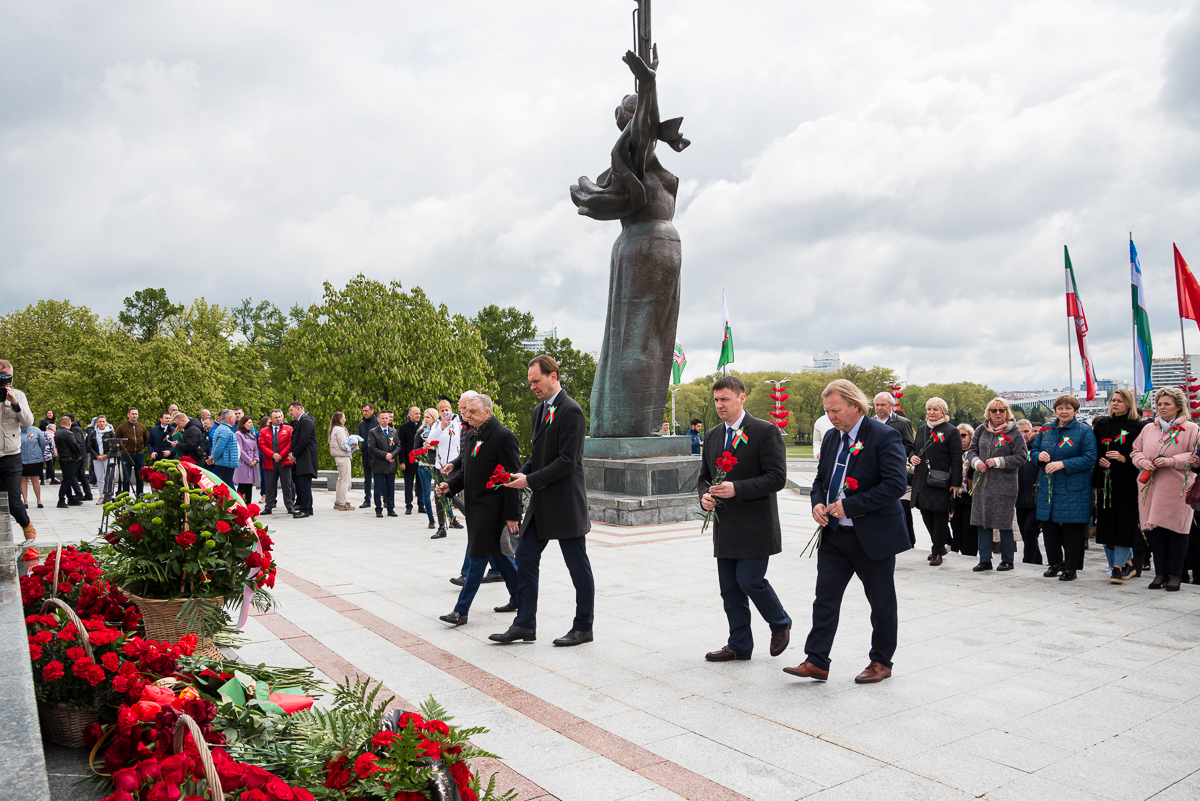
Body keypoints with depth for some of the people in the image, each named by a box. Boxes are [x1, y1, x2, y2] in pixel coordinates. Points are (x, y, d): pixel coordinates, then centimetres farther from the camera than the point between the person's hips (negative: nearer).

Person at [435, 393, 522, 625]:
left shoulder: (503, 436, -14)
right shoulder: (473, 435, 12)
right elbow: (466, 469, 18)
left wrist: (511, 514, -17)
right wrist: (450, 485, -2)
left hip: (491, 508, -9)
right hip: (475, 506, 9)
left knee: (477, 558, -5)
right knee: (496, 553, 16)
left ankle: (461, 610, 0)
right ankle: (519, 597, 30)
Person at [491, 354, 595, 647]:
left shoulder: (571, 411, -15)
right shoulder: (539, 411, 14)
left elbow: (567, 461, -20)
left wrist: (530, 480, -18)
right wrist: (519, 473, 2)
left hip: (566, 502, -9)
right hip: (542, 502, 9)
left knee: (578, 566, 4)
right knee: (525, 558, 9)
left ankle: (583, 627, 17)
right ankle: (525, 625, 17)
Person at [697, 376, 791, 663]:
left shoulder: (766, 432, -9)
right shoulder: (712, 436, 12)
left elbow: (777, 477, -15)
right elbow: (704, 476, 18)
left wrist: (737, 488, -23)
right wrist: (704, 496, -5)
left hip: (755, 526, -6)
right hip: (725, 526, 6)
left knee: (750, 580, -7)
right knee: (729, 588, 9)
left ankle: (781, 624, 21)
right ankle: (739, 645, 22)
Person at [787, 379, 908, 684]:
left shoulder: (884, 436, -14)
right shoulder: (831, 438, 9)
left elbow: (895, 485, -22)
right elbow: (821, 478, 19)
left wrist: (849, 506, -23)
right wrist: (817, 503, -4)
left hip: (873, 535, -6)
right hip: (835, 534, 6)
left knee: (881, 602, 10)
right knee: (825, 598, 4)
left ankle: (881, 661, 27)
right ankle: (816, 662, 9)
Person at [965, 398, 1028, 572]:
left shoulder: (1014, 433, -3)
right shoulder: (981, 430, 9)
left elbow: (1021, 457, -7)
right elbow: (971, 450, 13)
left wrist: (998, 462, -16)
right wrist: (976, 461, -8)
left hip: (1004, 485, -4)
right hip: (982, 483, 4)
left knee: (1004, 523, 1)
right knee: (982, 521, 6)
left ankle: (1007, 560, 16)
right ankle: (985, 560, 15)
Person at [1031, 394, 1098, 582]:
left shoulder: (1084, 431, -4)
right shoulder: (1046, 430, 10)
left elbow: (1089, 459, -11)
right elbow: (1033, 451, 16)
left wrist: (1063, 464, -20)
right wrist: (1039, 455, -7)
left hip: (1073, 491, -5)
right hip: (1048, 488, 5)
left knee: (1072, 529, 0)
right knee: (1048, 526, 8)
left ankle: (1070, 568, 11)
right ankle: (1055, 563, 24)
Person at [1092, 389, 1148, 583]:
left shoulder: (1137, 427, 0)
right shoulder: (1102, 424, 11)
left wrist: (1124, 458, -18)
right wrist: (1099, 461, -5)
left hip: (1128, 480, -4)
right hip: (1105, 479, 4)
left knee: (1124, 522, -7)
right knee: (1106, 522, 3)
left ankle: (1118, 566, -3)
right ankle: (1128, 561, 18)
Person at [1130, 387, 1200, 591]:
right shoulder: (1148, 429, 14)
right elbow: (1135, 451, 18)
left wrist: (1172, 461, -17)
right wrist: (1143, 462, -3)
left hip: (1177, 490, -4)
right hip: (1152, 488, 4)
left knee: (1176, 531, 0)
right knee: (1154, 530, 4)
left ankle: (1175, 575, 10)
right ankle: (1160, 573, 13)